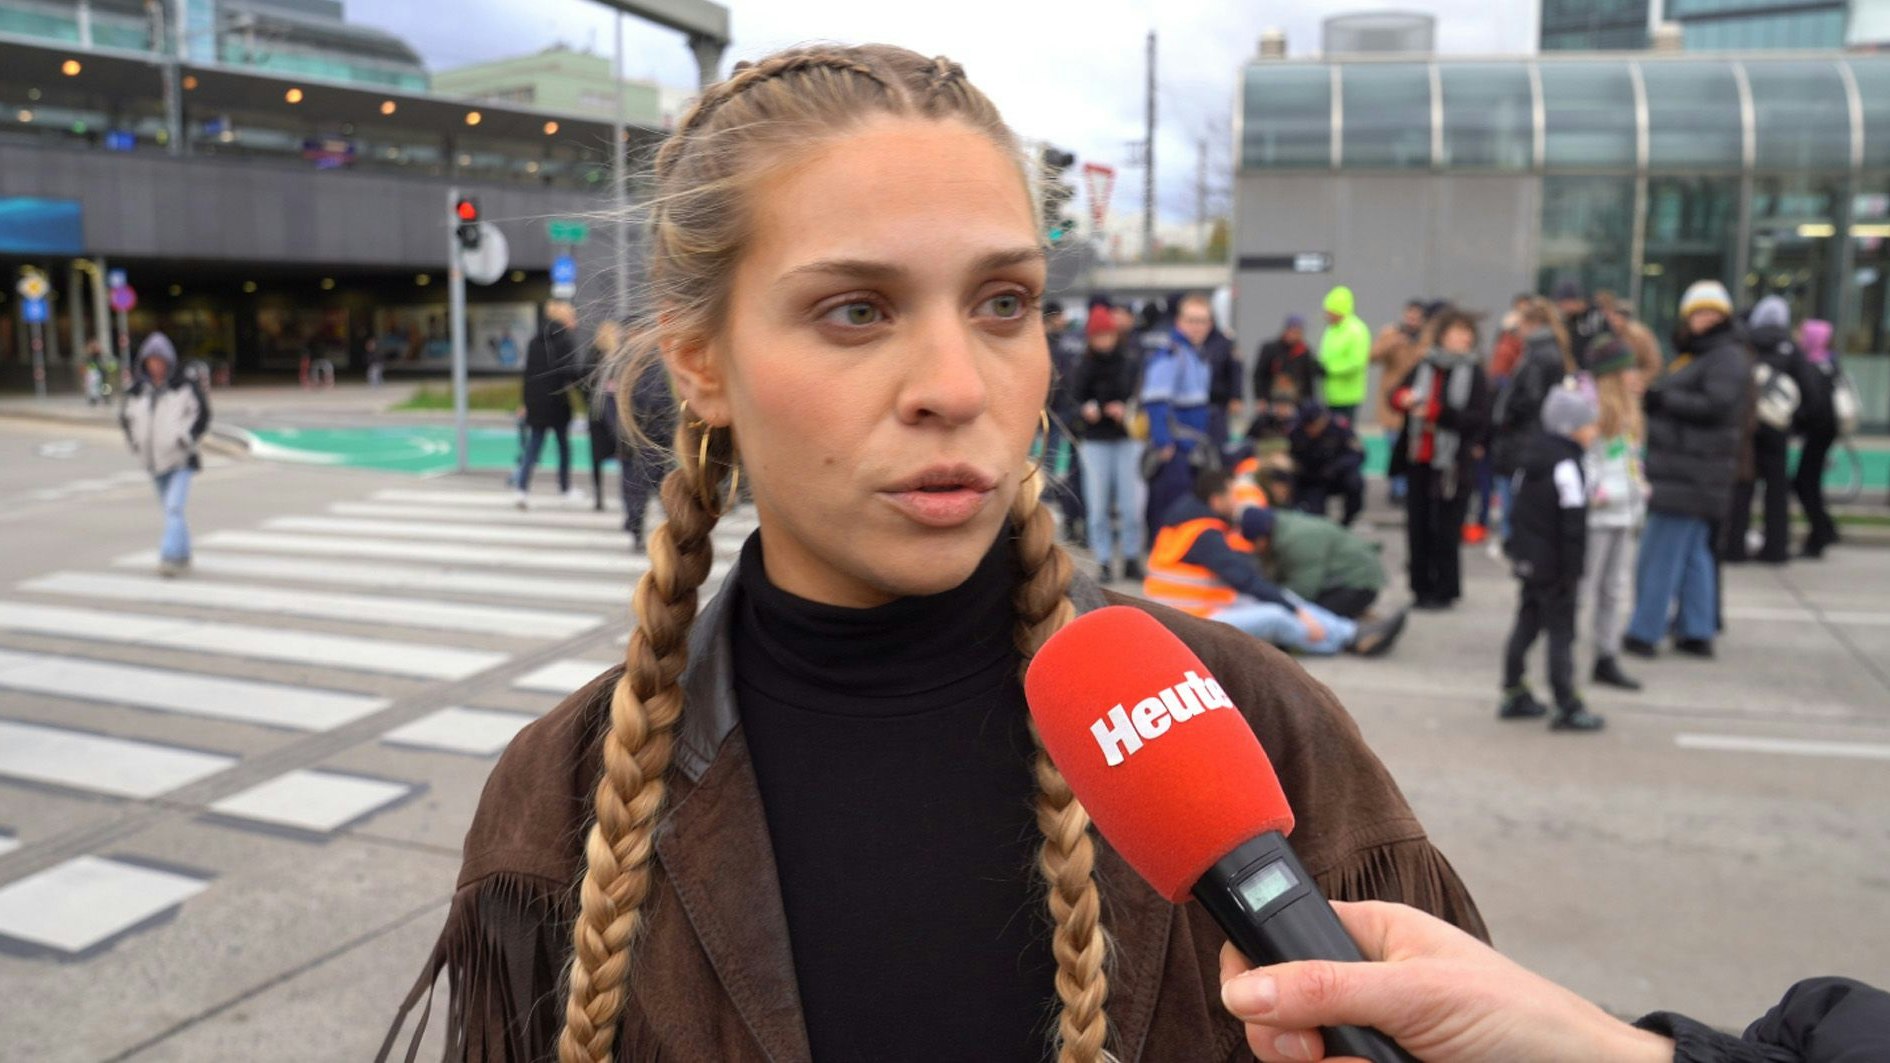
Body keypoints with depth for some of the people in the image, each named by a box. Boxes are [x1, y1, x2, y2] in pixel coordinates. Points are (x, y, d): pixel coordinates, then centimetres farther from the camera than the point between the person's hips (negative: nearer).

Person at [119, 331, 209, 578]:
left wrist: (186, 439, -12)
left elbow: (202, 414, -2)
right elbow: (126, 418, 18)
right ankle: (183, 558, 24)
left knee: (174, 508, -17)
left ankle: (170, 556, -18)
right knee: (171, 510, 13)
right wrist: (135, 443, 4)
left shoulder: (186, 385, -6)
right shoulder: (138, 391, 4)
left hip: (181, 460, -5)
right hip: (154, 462, 5)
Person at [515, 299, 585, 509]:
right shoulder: (566, 339, -8)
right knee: (564, 445, 12)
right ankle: (565, 488, 22)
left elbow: (528, 373, 13)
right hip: (558, 402, -5)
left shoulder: (535, 340, 11)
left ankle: (523, 489, -10)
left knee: (533, 447, 4)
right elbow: (570, 370, -20)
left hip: (536, 402, 5)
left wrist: (527, 402, 17)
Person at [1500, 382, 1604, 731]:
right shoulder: (1565, 466, -20)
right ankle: (1567, 707, 4)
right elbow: (1573, 526, -20)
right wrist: (1571, 571, -16)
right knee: (1561, 631, -2)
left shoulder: (1532, 454, 8)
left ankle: (1514, 695, 24)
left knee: (1526, 623, 16)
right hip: (1554, 567, -9)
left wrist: (1515, 548, 23)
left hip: (1526, 558, 9)